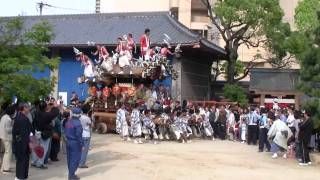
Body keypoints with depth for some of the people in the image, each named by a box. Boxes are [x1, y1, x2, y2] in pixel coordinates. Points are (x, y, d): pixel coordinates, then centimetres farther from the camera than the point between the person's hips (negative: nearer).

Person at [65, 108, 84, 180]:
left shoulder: (68, 122, 5)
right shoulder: (77, 123, -20)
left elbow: (65, 131, 12)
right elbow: (79, 135, -21)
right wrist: (82, 145, -14)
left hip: (68, 142, 8)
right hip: (75, 143, -8)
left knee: (70, 158, 15)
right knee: (75, 159, -1)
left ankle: (71, 173, 25)